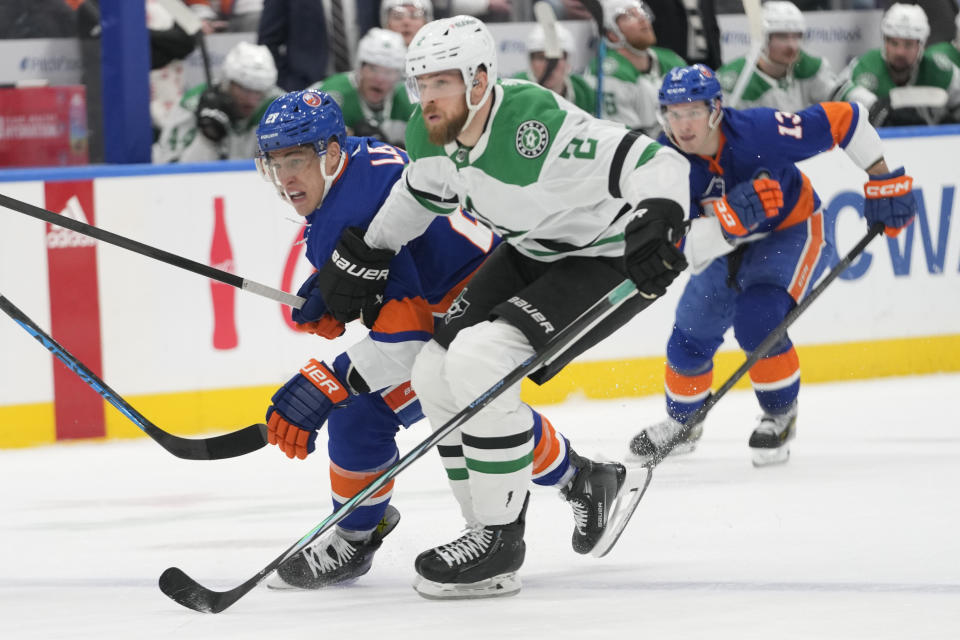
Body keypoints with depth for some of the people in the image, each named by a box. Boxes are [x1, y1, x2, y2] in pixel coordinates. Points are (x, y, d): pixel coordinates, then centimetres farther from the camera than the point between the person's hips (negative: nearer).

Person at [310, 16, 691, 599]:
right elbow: (424, 192, 17)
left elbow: (654, 161, -36)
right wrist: (363, 257, 20)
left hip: (612, 257, -10)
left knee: (478, 359, -24)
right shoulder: (434, 135, -7)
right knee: (434, 373, 3)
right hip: (532, 253, 10)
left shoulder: (535, 126, -33)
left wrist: (660, 216, -54)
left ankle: (500, 541, -12)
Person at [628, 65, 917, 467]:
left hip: (792, 232, -4)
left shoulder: (759, 131, -33)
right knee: (690, 338, 7)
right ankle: (682, 420, 38)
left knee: (757, 320, -26)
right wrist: (733, 216, -49)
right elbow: (685, 248, -31)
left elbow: (844, 119, -22)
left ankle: (780, 415, 0)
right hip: (726, 248, 4)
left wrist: (884, 183, -18)